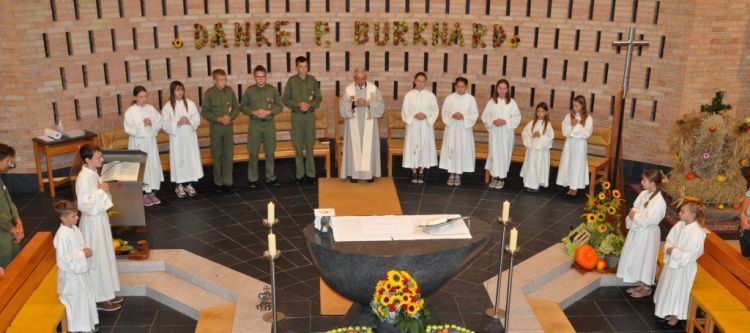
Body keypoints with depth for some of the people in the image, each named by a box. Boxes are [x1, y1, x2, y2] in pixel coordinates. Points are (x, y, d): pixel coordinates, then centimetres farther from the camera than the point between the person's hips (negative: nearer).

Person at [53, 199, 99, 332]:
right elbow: (65, 259, -26)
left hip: (81, 271, 9)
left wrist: (86, 250, -5)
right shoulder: (62, 236, -27)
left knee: (85, 298, 20)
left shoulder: (75, 229, 1)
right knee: (75, 301, 5)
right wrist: (83, 254, -21)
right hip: (70, 274, -9)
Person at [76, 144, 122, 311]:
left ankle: (106, 293, 31)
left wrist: (103, 189, 3)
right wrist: (101, 190, -24)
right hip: (92, 222, -10)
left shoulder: (93, 173, 6)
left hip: (100, 218, 10)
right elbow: (84, 204, -27)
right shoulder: (84, 178, -23)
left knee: (105, 256, 18)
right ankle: (99, 299, 15)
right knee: (97, 259, 2)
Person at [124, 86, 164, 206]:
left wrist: (152, 123, -17)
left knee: (153, 166, 6)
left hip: (150, 141, 4)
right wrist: (142, 124, -22)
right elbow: (129, 129, -13)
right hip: (138, 143, -4)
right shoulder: (130, 111, -8)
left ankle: (151, 192, 18)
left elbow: (160, 123, 3)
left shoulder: (151, 108, 3)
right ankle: (143, 194, 9)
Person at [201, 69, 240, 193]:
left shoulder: (230, 91, 0)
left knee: (229, 155, 3)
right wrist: (218, 119, -16)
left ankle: (228, 182, 11)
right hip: (215, 127, -2)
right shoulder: (209, 93, -7)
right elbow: (204, 112, -5)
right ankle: (218, 183, 13)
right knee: (217, 156, 4)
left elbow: (236, 108, 7)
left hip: (228, 126, 2)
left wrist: (230, 117, -12)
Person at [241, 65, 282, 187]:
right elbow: (243, 106, 4)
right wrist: (253, 112, -13)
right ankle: (252, 179, 12)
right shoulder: (249, 90, 0)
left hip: (269, 124, 1)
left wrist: (269, 112, -11)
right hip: (254, 124, -1)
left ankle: (270, 177, 18)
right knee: (253, 152, 2)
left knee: (270, 152, 7)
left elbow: (279, 106, 6)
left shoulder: (272, 90, 2)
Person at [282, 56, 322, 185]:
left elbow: (319, 98, 5)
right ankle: (300, 174, 10)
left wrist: (310, 105, -13)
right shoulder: (291, 81, -1)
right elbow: (285, 99, -1)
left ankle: (310, 173, 11)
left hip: (310, 115, 1)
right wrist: (298, 105, -15)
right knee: (298, 146, 2)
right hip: (296, 116, -1)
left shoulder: (313, 80, 3)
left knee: (310, 145, 4)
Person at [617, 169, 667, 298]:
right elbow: (635, 207, 8)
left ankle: (646, 288, 26)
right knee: (636, 258, 19)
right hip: (637, 231, 8)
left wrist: (635, 216, -16)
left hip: (647, 235, -8)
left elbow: (648, 221, -27)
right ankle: (641, 284, 36)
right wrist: (632, 214, -11)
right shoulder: (644, 194, -1)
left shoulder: (659, 202, -26)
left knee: (645, 259, 8)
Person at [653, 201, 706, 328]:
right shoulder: (679, 225, -4)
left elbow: (689, 255, -24)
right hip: (671, 262, 7)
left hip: (684, 267, -7)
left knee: (678, 290, 7)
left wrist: (674, 252, -22)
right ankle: (667, 311, 38)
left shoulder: (697, 233, -25)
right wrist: (669, 249, -14)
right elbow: (669, 240, 5)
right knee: (668, 288, 20)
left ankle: (675, 316, 25)